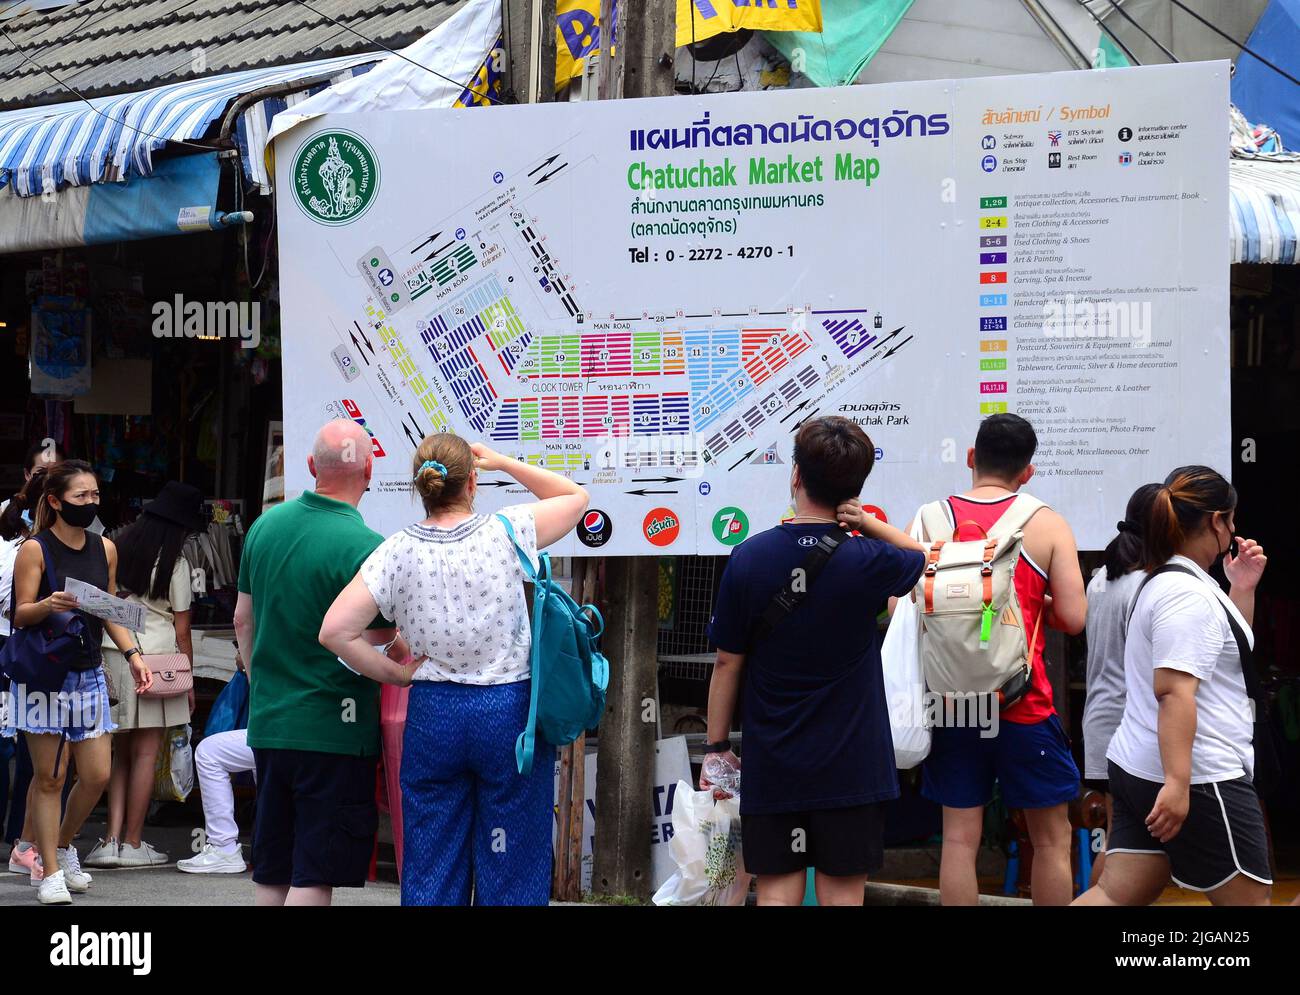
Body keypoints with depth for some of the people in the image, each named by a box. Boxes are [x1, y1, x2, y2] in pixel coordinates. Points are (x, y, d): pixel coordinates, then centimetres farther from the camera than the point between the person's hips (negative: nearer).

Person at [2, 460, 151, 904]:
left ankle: (63, 844, 29)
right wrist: (48, 606, -28)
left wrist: (132, 655, 5)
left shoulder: (105, 548, 9)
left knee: (97, 776, 3)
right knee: (50, 776, -2)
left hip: (89, 674, 5)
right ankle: (51, 873, 7)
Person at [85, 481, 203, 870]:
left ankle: (112, 840, 2)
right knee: (146, 753, 3)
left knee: (120, 753, 11)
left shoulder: (115, 548, 8)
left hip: (107, 651, 5)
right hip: (153, 658, -5)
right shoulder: (174, 564, -6)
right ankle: (133, 844, 6)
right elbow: (181, 630, -4)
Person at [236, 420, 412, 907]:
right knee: (314, 877, -3)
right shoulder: (364, 547, -17)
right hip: (334, 729, -7)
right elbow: (383, 646, -13)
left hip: (268, 724, 7)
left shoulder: (265, 525, 5)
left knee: (272, 874, 14)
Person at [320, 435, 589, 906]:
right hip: (510, 709, -2)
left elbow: (335, 630, -11)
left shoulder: (398, 551, -5)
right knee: (511, 870, 5)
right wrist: (503, 463, 14)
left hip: (432, 713, 2)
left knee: (431, 872, 9)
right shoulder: (506, 532, -8)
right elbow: (575, 497, 10)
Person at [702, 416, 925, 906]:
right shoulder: (869, 561, -11)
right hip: (851, 768, -1)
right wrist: (865, 520, 3)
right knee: (842, 893, 5)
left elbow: (727, 663, -1)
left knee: (777, 891, 7)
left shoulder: (749, 557, -7)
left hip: (771, 768, 1)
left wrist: (717, 746, 10)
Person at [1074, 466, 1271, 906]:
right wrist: (1178, 783, -31)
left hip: (1139, 770, 10)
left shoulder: (1163, 582, 16)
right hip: (1197, 779, -10)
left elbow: (1225, 649, 28)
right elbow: (1174, 691, -26)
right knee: (1248, 899, 3)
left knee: (1115, 896, 3)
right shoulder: (1188, 594, -16)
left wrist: (1242, 589, 16)